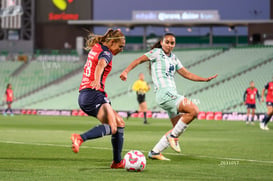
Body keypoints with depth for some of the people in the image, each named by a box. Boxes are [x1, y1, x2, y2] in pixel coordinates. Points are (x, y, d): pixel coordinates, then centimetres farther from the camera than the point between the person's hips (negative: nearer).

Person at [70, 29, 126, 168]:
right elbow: (101, 64, -32)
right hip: (94, 95, -10)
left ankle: (117, 162, 13)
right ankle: (80, 138, -41)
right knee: (112, 128, -25)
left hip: (84, 95, 10)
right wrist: (97, 80, -49)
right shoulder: (106, 53, -10)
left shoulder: (96, 48, 17)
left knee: (120, 123, 14)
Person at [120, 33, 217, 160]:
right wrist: (126, 71, -21)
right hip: (164, 93, -8)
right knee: (193, 110, -22)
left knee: (178, 128, 4)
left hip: (172, 94, 8)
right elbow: (139, 60, -6)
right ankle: (173, 136, -9)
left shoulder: (173, 58, 21)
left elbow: (187, 74, 24)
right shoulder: (157, 53, 1)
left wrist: (205, 79, 16)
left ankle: (155, 152, 9)